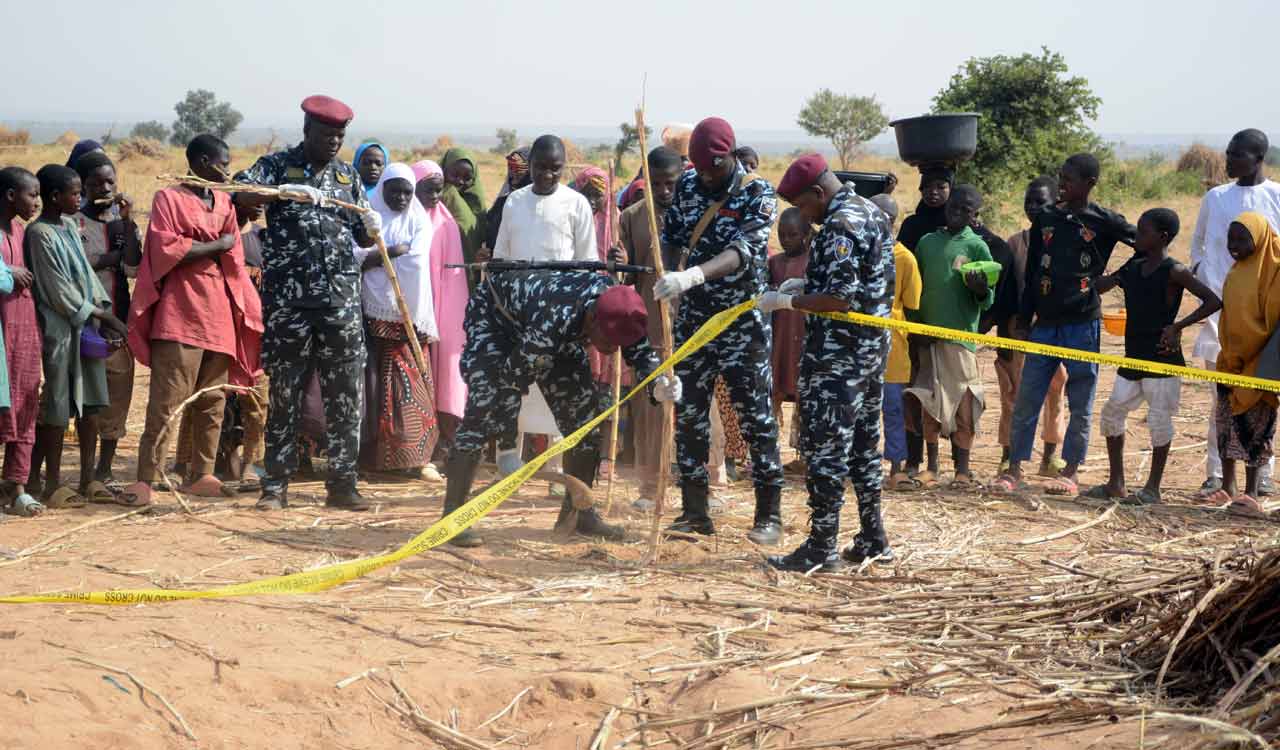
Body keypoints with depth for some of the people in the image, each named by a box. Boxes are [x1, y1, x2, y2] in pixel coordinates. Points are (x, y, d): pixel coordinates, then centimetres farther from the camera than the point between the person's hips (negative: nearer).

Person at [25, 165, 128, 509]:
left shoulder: (70, 226, 13)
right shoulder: (40, 234, -12)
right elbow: (59, 291, -14)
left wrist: (104, 316, 2)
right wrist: (102, 316, -10)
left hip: (87, 325, 8)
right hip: (59, 329, -8)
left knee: (90, 403, 8)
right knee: (57, 407, -4)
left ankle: (88, 479, 15)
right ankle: (52, 484, 3)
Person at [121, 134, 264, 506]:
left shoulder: (224, 203, 15)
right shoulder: (168, 199, -2)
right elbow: (165, 250, -13)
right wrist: (216, 245, -6)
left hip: (219, 312, 7)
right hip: (180, 312, -6)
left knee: (213, 400, 8)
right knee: (167, 399, -11)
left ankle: (201, 474, 15)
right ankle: (145, 479, -11)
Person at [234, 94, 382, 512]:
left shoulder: (348, 176, 14)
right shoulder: (277, 166, 3)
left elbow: (361, 237, 18)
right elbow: (239, 194, -14)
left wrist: (371, 229, -5)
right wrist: (282, 192, -28)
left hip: (341, 298, 3)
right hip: (287, 298, -3)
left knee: (345, 394, 2)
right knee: (284, 392, 2)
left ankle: (342, 484, 9)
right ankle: (276, 485, 10)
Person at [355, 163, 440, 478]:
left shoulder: (419, 220, 10)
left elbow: (417, 258, -5)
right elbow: (354, 254, -6)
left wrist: (375, 257, -7)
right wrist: (396, 251, -12)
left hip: (409, 313, 1)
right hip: (374, 309, -1)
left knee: (410, 383, -3)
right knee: (373, 381, -3)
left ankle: (415, 456, -3)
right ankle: (372, 455, 1)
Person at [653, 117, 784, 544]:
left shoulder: (758, 196, -12)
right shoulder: (688, 185, 4)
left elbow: (741, 252, -27)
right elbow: (671, 240, 12)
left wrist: (690, 277, -41)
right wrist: (658, 276, -6)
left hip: (742, 322, -5)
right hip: (693, 319, 5)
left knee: (756, 417, -3)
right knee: (688, 415, 6)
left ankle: (769, 516, 4)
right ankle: (694, 513, 14)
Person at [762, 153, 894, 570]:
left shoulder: (840, 226, -18)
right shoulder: (872, 213, 13)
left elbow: (841, 300, -24)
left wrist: (787, 301, -15)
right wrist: (807, 285, 14)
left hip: (838, 354, -10)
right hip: (873, 348, 10)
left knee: (824, 448, -5)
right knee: (864, 443, 16)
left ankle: (821, 548, -2)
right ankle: (873, 540, 22)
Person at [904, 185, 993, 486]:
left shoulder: (976, 246, 1)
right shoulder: (927, 242, 10)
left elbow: (987, 302, 0)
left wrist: (980, 289, -22)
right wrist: (916, 325, 6)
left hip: (962, 337, -3)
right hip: (928, 336, 3)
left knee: (962, 404, -2)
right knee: (928, 404, 6)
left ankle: (962, 470, 5)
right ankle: (931, 467, 15)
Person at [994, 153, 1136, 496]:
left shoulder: (1104, 222, -1)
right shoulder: (1045, 219, 9)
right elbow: (1031, 273, 12)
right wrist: (1024, 319, 10)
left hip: (1083, 324, -3)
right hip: (1046, 324, 3)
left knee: (1080, 405, 3)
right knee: (1026, 400, 2)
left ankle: (1070, 473, 12)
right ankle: (1014, 471, 8)